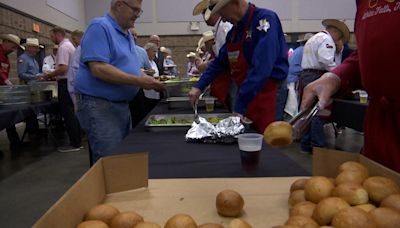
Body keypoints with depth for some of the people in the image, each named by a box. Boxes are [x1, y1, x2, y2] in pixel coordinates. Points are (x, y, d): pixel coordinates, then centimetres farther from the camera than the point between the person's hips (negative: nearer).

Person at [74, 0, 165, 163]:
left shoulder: (127, 35, 14)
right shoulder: (100, 27, -13)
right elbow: (99, 69, -24)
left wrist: (149, 80, 0)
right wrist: (138, 81, -23)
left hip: (122, 105, 9)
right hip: (99, 106, -9)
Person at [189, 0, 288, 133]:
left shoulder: (265, 20, -15)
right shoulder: (235, 30, 9)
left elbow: (261, 68, -24)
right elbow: (220, 62, 19)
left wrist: (239, 107, -24)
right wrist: (199, 87, 10)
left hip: (267, 97, -7)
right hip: (244, 100, 7)